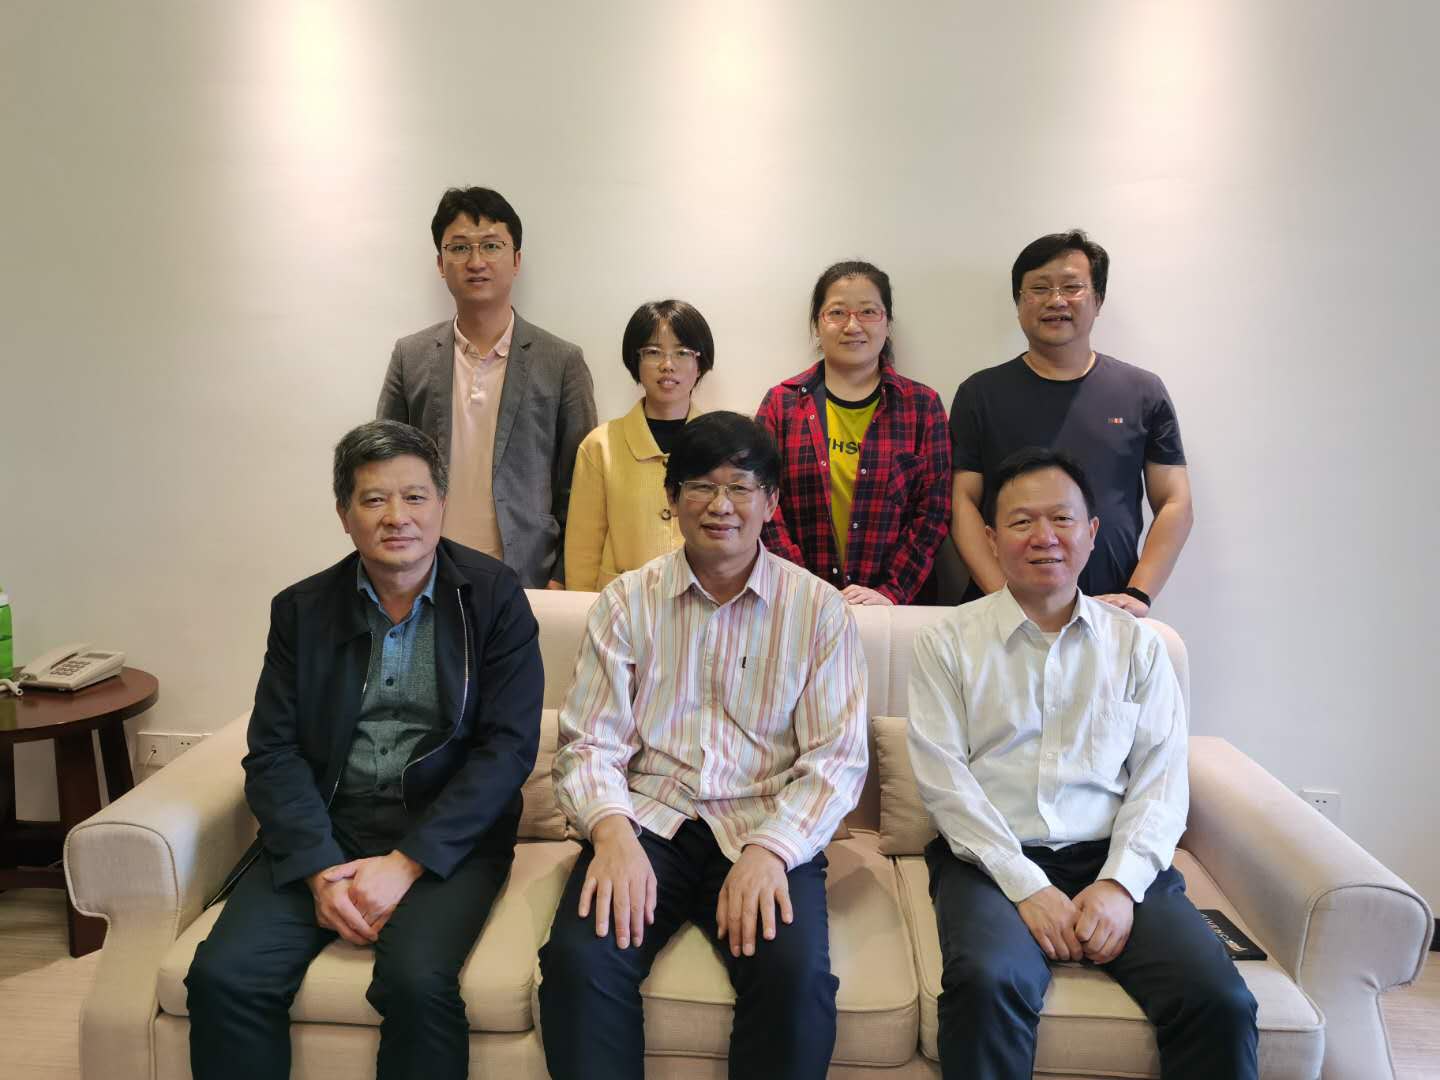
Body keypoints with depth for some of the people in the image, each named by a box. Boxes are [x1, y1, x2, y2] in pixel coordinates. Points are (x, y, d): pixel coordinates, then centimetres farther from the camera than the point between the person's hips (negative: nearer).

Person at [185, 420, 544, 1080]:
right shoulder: (301, 610, 8)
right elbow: (273, 753, 3)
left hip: (447, 834, -2)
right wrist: (320, 869, -13)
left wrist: (405, 864, -15)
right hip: (324, 832, 3)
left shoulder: (494, 597, -1)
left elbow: (509, 746, -8)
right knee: (222, 975, -19)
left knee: (417, 981, -28)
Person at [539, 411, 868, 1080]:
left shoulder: (817, 608, 3)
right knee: (579, 957, -27)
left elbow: (837, 756, -2)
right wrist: (612, 830, -18)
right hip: (646, 821, 1)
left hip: (768, 831, 0)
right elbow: (588, 742, 3)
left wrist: (770, 849, -18)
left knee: (797, 972, -27)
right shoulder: (626, 601, 7)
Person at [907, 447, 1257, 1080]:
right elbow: (942, 778, -4)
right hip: (991, 860, -2)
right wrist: (1026, 886, -13)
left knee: (1220, 999, -22)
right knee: (987, 984, -31)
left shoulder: (1137, 646, 12)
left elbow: (1162, 781, 6)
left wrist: (1121, 882, -10)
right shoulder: (947, 642, 4)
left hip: (1112, 861, 2)